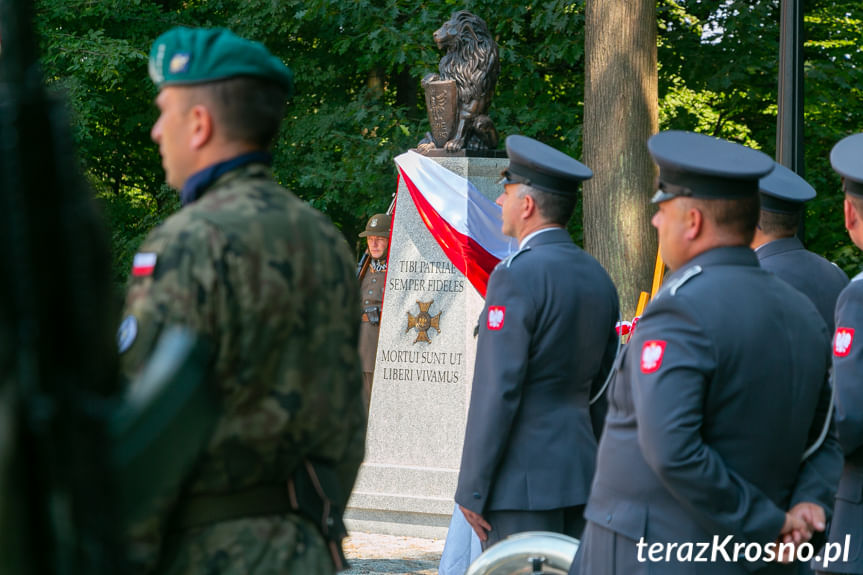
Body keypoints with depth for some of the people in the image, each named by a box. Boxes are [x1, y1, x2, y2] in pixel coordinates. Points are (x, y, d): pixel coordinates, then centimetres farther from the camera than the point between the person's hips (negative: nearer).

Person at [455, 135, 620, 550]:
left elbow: (497, 392, -16)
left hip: (524, 482, -8)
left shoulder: (517, 275, -12)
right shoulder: (597, 277, 14)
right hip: (580, 470, 9)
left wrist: (473, 489, -13)